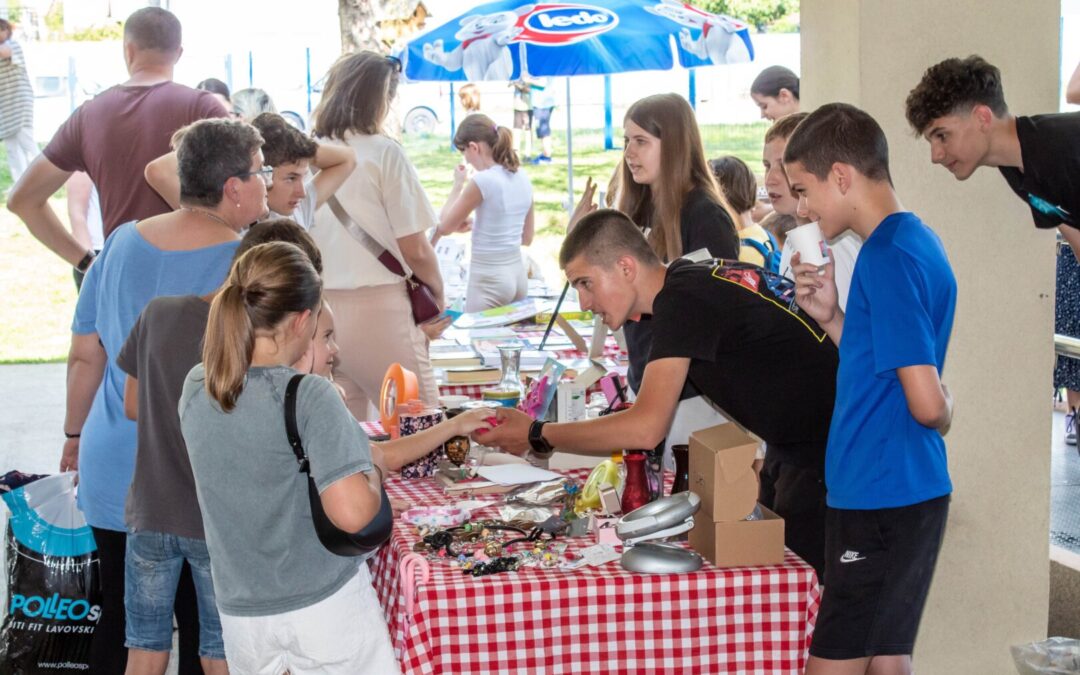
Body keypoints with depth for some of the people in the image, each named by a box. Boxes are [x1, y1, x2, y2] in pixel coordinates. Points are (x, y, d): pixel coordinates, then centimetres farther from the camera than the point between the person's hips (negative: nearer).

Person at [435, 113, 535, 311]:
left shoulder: (482, 181, -16)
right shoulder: (522, 178, 6)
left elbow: (444, 227, -6)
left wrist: (458, 184, 3)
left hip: (489, 279, -7)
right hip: (518, 274, 8)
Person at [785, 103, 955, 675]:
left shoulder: (886, 258, -18)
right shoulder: (918, 242, 12)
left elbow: (926, 404, -23)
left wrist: (942, 410, -1)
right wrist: (833, 317, 6)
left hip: (878, 499, -10)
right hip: (906, 492, 10)